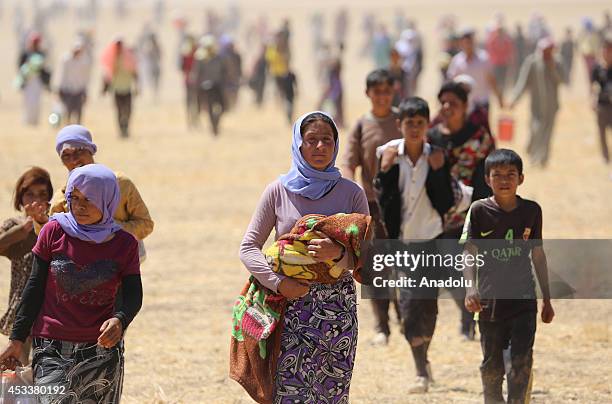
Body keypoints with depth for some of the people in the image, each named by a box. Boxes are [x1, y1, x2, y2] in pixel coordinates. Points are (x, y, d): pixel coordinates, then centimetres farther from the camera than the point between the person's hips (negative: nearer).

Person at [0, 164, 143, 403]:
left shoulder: (124, 244, 1)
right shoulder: (54, 232, 0)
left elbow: (133, 295, -1)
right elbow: (35, 287, 5)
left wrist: (119, 320, -24)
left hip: (102, 354, 1)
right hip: (52, 351, -1)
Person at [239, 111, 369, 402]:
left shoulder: (351, 194, 4)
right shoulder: (279, 191, 3)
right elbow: (248, 247, 3)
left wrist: (338, 254, -18)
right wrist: (278, 282, -12)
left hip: (338, 308, 1)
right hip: (291, 302, -1)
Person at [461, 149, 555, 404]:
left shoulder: (531, 211, 2)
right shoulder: (479, 210, -4)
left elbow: (538, 255, 11)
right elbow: (469, 253, -6)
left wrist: (547, 299, 14)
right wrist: (470, 288, -23)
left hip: (524, 299, 0)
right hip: (491, 300, 0)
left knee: (522, 361, -10)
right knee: (492, 364, 9)